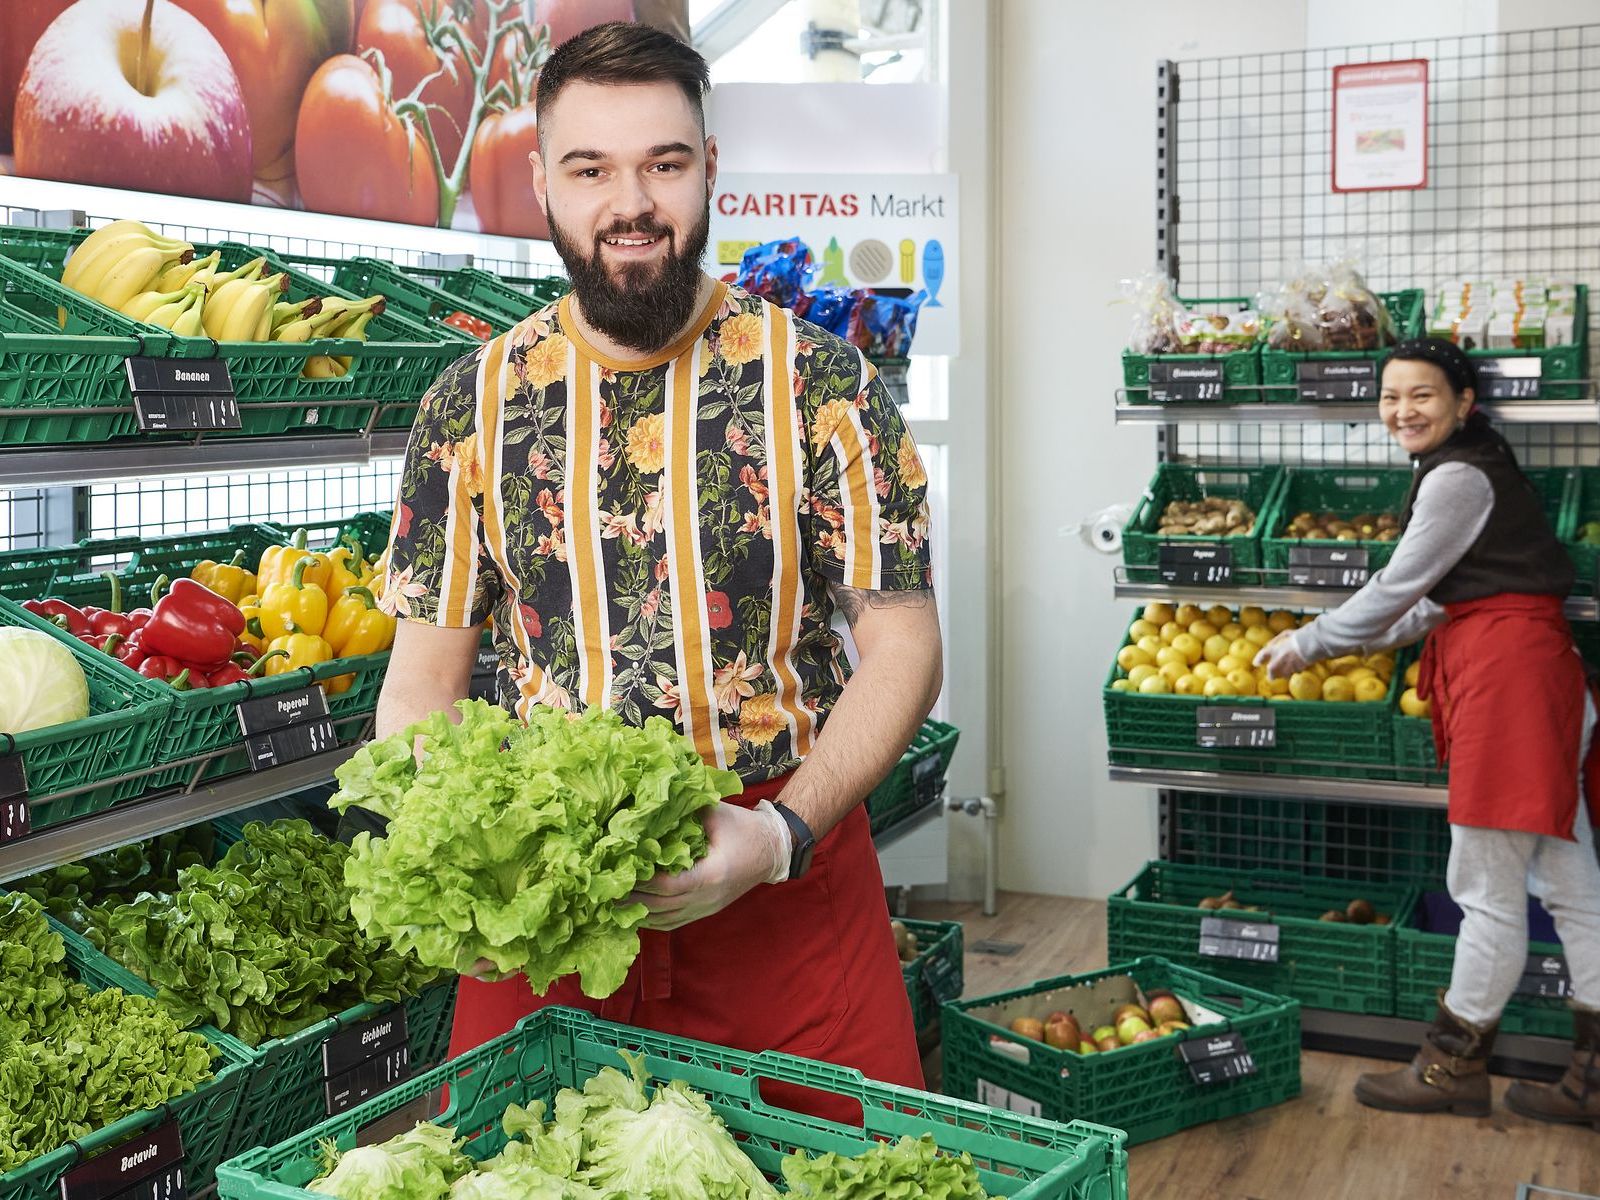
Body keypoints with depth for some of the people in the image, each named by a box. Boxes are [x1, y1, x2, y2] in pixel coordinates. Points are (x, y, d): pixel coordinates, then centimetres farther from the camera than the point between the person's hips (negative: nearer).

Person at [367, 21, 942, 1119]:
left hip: (788, 880, -1)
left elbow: (902, 648, -5)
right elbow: (426, 673, 5)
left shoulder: (818, 382, -4)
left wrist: (780, 833, -18)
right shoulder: (475, 403, 2)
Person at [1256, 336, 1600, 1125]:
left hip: (1507, 671, -11)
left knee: (1487, 890, -2)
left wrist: (1308, 645, 3)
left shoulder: (1458, 477, -11)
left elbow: (1398, 588, -8)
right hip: (1518, 664, 11)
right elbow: (1440, 602, 23)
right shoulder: (1474, 468, 21)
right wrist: (1353, 643, 23)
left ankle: (1453, 1067, 8)